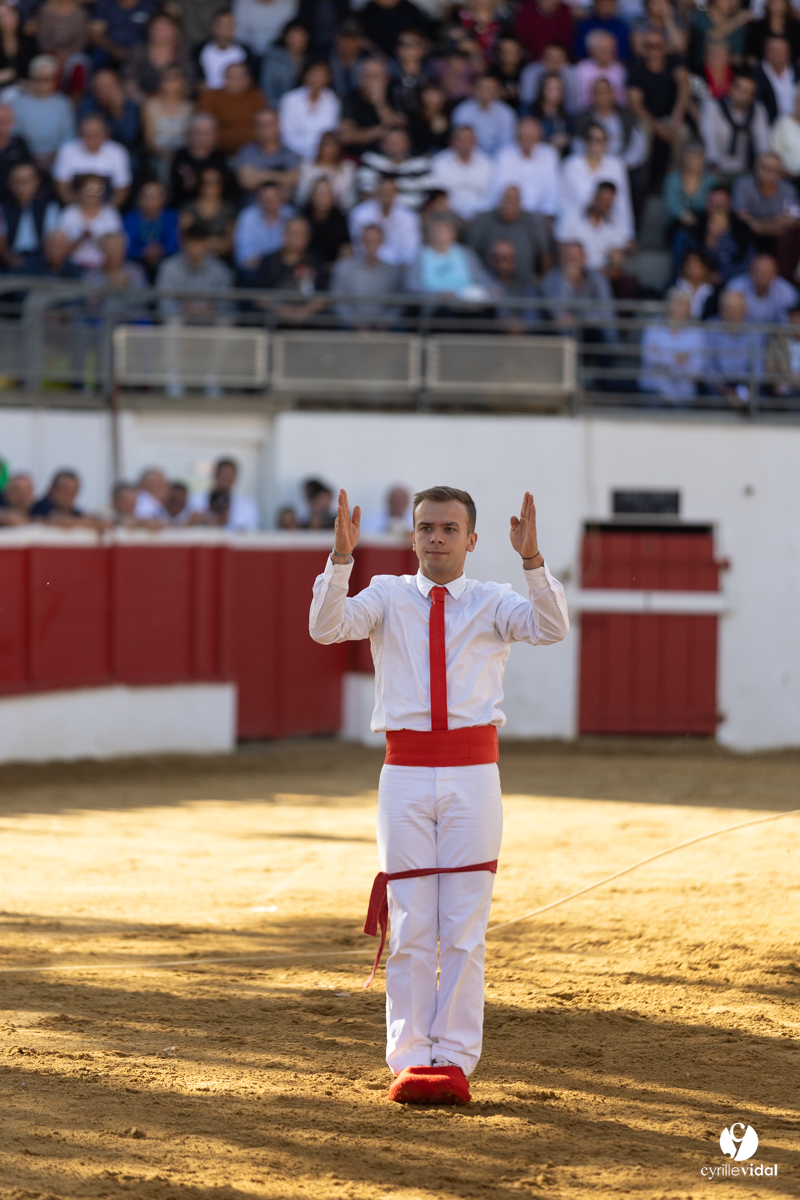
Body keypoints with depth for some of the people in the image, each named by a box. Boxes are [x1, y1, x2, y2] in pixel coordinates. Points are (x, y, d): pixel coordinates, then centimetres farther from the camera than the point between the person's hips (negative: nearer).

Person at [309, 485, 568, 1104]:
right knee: (409, 929, 2)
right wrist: (341, 557, -23)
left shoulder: (492, 602, 6)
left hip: (473, 774, 0)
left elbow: (552, 628, -13)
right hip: (406, 772, 0)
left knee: (465, 930, 0)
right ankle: (410, 1059, 5)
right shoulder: (388, 595, 8)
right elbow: (326, 628, -10)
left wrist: (532, 559, -27)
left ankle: (455, 1059, 4)